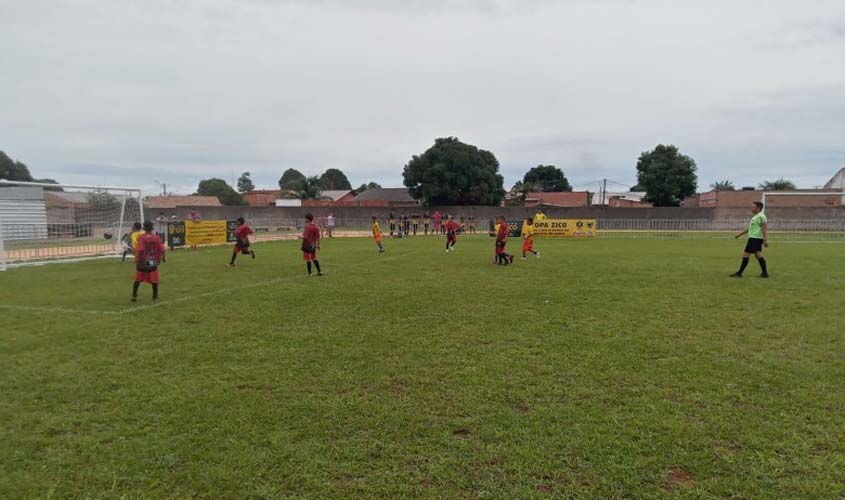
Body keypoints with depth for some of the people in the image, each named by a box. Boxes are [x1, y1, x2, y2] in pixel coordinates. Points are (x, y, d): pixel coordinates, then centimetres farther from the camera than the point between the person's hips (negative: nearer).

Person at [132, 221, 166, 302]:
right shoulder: (156, 237, -2)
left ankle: (134, 296, 15)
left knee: (137, 280, 13)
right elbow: (161, 249, -4)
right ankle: (155, 297, 9)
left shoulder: (141, 237, -7)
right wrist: (163, 257, 10)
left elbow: (140, 249, -19)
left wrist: (137, 258, -13)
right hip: (153, 262, 1)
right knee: (154, 280, 6)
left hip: (143, 261, -1)